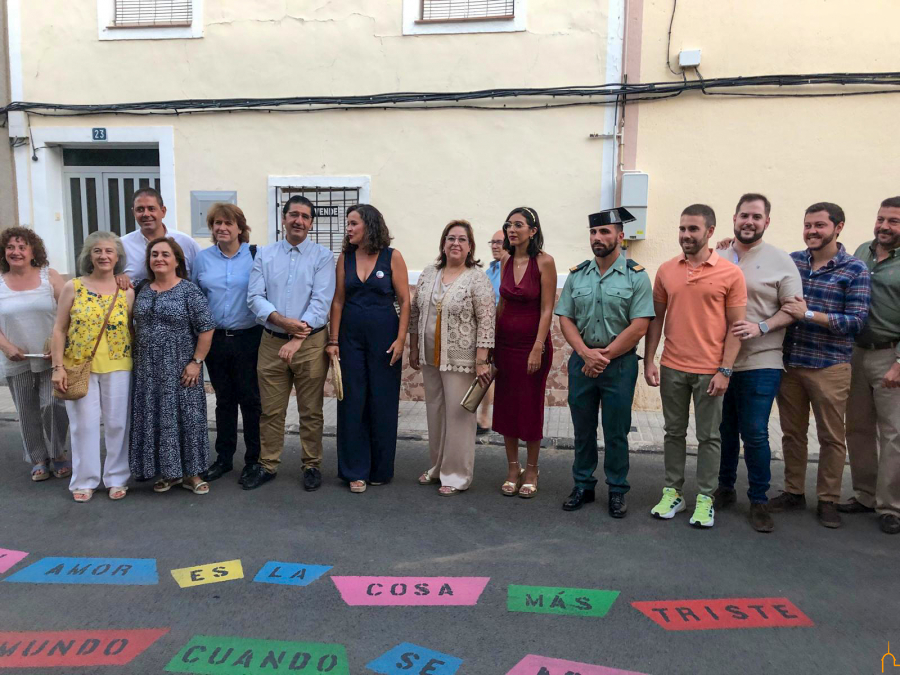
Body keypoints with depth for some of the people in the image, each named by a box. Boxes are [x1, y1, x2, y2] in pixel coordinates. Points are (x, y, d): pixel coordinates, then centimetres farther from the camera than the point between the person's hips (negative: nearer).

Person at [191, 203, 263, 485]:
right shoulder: (202, 258, 7)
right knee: (224, 400, 14)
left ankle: (254, 459, 17)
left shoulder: (256, 255, -5)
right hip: (216, 339, 4)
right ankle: (223, 458, 26)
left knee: (251, 400, 4)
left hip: (248, 338, -3)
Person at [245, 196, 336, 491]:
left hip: (310, 343, -2)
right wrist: (282, 320, -18)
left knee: (311, 411, 6)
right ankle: (267, 465, 23)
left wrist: (296, 340, -17)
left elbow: (321, 301, -10)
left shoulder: (323, 256, 0)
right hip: (271, 341, 2)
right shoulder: (265, 255, 8)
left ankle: (312, 466, 20)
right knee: (271, 410, 10)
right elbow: (255, 296, -1)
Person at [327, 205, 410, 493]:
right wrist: (333, 340, 0)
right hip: (351, 337, 3)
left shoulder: (392, 257, -2)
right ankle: (355, 471, 14)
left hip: (383, 336, -2)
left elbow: (404, 301, -3)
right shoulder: (345, 258, 6)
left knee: (383, 404, 4)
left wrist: (401, 339, -11)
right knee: (352, 403, 4)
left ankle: (380, 470, 20)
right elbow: (338, 301, 5)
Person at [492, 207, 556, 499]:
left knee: (531, 408, 6)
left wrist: (538, 349, -16)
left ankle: (531, 470, 23)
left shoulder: (544, 262, -11)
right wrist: (492, 341, 10)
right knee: (506, 406, 9)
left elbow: (547, 309, -12)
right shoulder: (506, 260, 5)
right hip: (505, 342, 5)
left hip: (532, 343, -5)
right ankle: (512, 469, 23)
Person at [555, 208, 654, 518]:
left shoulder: (636, 276, -4)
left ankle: (617, 491, 20)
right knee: (582, 429, 12)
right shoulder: (577, 274, 7)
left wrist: (605, 355, -13)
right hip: (581, 361, 3)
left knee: (616, 432, 6)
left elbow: (639, 325, -11)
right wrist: (586, 353, -12)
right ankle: (583, 486, 26)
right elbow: (565, 318, 3)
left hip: (620, 363, -3)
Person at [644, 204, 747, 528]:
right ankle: (672, 492, 24)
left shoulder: (730, 273, -5)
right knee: (674, 432, 12)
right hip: (671, 368, 3)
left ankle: (705, 499, 19)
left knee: (709, 437, 7)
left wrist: (725, 370, -10)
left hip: (710, 371, -3)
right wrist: (649, 361, 2)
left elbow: (736, 325, -4)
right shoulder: (666, 270, 4)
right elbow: (656, 318, 8)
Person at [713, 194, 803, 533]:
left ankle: (759, 501, 14)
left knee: (754, 434, -2)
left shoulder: (780, 261, 0)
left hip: (759, 364, -3)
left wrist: (761, 328, -17)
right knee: (724, 431, 12)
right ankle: (725, 488, 29)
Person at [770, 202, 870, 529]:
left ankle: (828, 500, 20)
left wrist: (809, 314, -19)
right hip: (789, 363, 3)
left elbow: (856, 321, -9)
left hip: (829, 367, -3)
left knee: (831, 437, 6)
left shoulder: (855, 269, -4)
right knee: (792, 433, 12)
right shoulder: (792, 260, 5)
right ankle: (793, 492, 26)